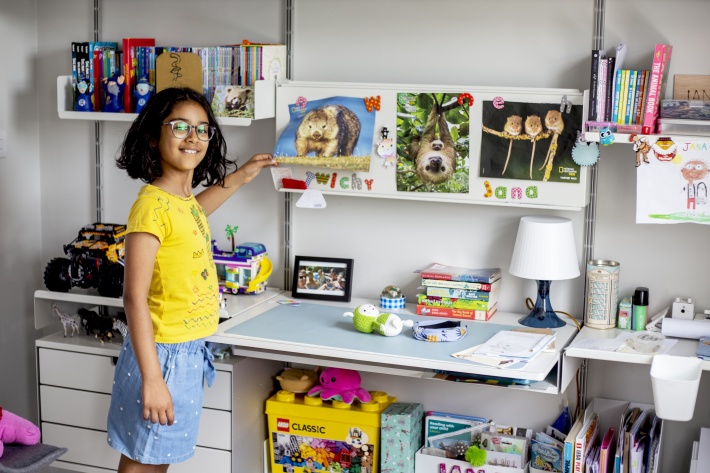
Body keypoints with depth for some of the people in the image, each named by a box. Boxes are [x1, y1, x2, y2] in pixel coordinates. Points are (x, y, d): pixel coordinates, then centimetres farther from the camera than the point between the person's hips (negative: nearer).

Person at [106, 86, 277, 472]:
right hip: (163, 353, -8)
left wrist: (241, 177, 33)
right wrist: (151, 379, -24)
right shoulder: (152, 204, -20)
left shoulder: (185, 199, 5)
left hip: (189, 352, 8)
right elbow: (134, 297, -22)